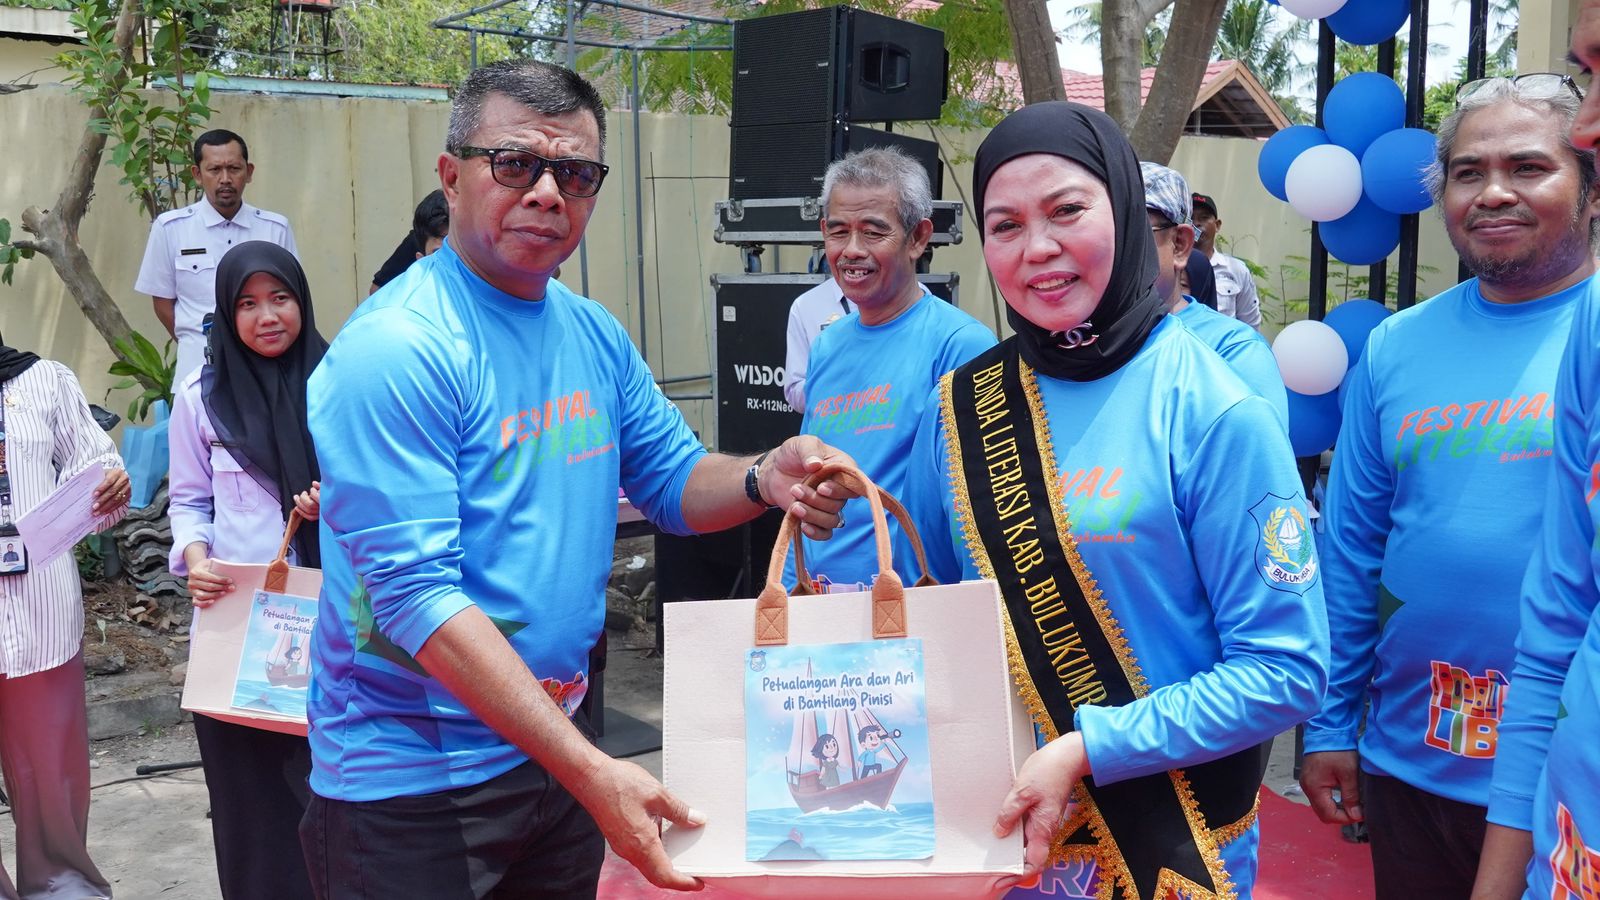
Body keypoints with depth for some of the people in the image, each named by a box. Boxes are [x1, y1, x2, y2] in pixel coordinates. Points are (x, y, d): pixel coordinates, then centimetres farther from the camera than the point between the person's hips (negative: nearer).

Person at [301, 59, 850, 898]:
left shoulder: (595, 335, 2)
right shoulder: (397, 350, -20)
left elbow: (673, 480, 9)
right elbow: (417, 594, -25)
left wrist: (763, 480, -15)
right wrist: (590, 770, -29)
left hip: (554, 745, 7)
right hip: (412, 787, -6)